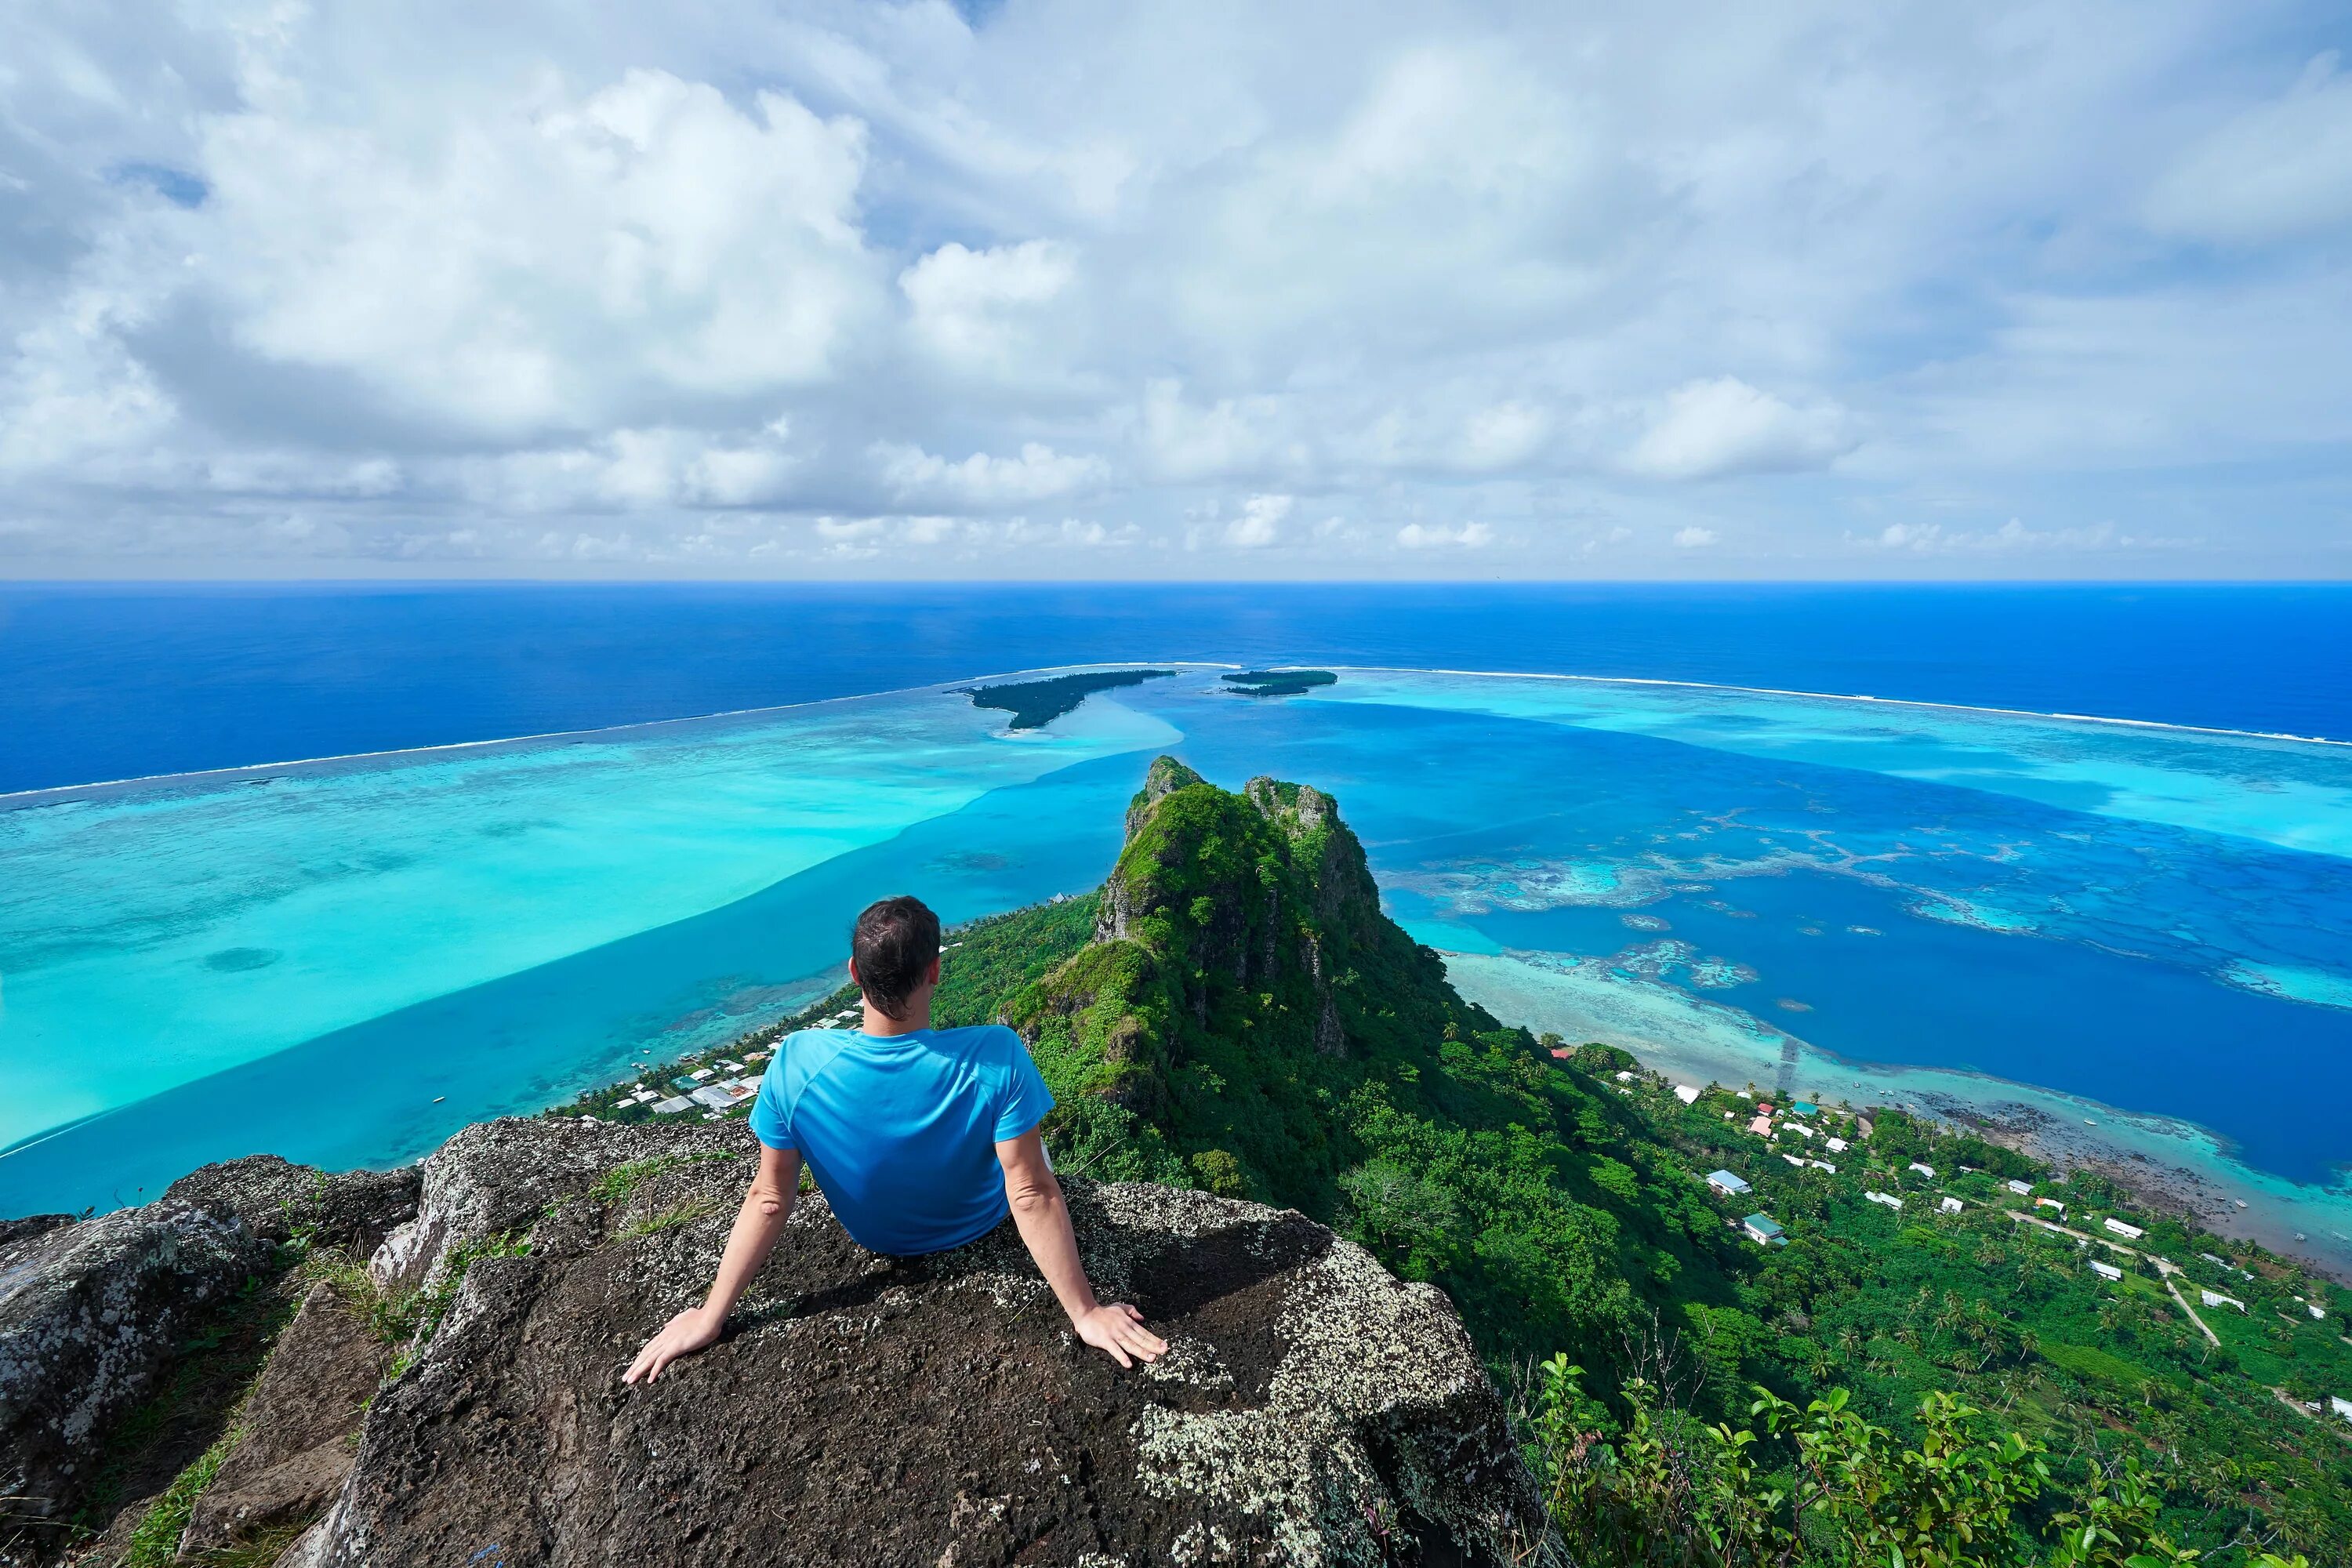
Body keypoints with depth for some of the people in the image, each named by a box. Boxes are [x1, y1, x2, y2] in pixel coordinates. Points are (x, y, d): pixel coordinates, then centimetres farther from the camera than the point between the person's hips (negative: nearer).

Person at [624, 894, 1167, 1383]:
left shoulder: (796, 1063, -31)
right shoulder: (996, 1058, -38)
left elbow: (769, 1199, -21)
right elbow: (1032, 1196, -32)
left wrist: (709, 1317, -7)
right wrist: (1086, 1313, -19)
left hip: (873, 1235, 2)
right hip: (976, 1224, -2)